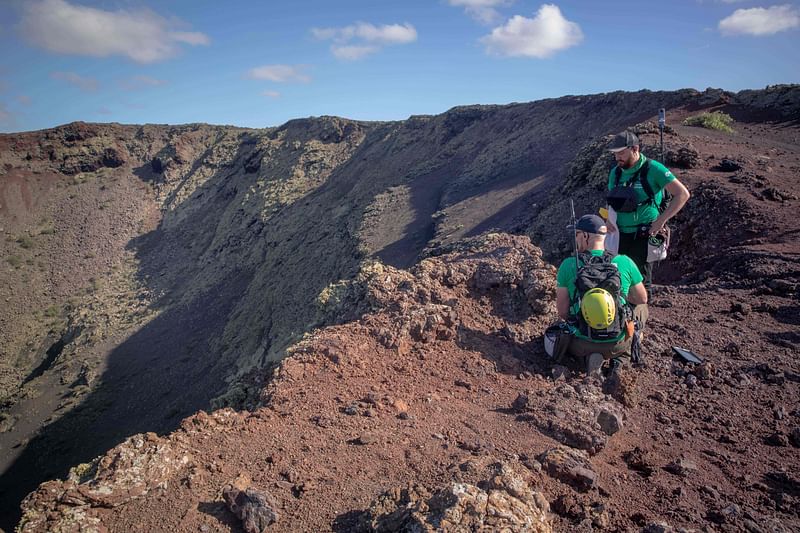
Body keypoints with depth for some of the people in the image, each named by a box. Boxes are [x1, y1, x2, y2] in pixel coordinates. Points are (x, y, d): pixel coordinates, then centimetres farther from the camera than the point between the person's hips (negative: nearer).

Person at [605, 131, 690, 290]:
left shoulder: (653, 169, -9)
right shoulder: (615, 172, 8)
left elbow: (683, 194, -10)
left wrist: (661, 221, -16)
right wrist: (608, 218, -2)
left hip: (643, 237, -5)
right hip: (620, 235, 5)